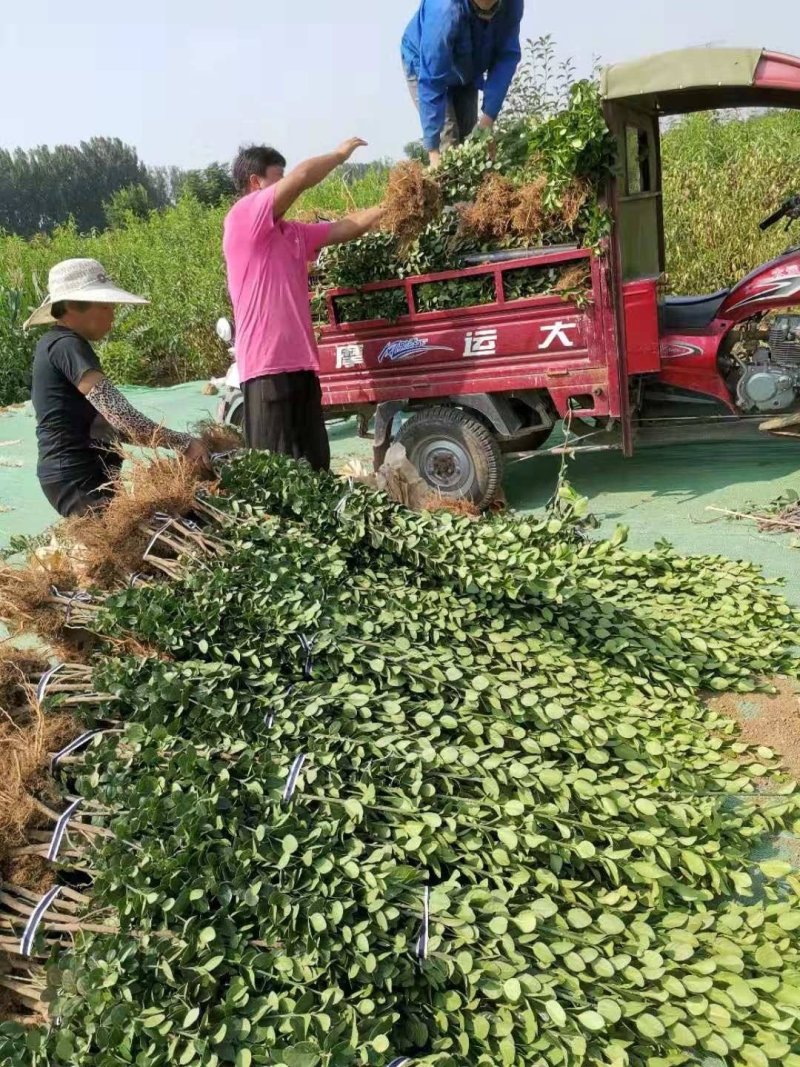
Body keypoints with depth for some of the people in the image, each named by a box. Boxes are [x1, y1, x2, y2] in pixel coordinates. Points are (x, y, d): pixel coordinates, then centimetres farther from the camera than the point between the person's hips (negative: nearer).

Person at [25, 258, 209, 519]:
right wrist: (184, 443, -22)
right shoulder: (67, 347, -14)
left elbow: (101, 421, 11)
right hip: (80, 481, -10)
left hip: (75, 475, 10)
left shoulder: (53, 343, 16)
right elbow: (121, 416, -24)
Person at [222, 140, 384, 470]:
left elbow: (344, 228, 22)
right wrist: (341, 154, 6)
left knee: (316, 466, 9)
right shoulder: (242, 218, -3)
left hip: (301, 363, 9)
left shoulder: (292, 233, 20)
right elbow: (302, 176, -10)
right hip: (267, 365, -8)